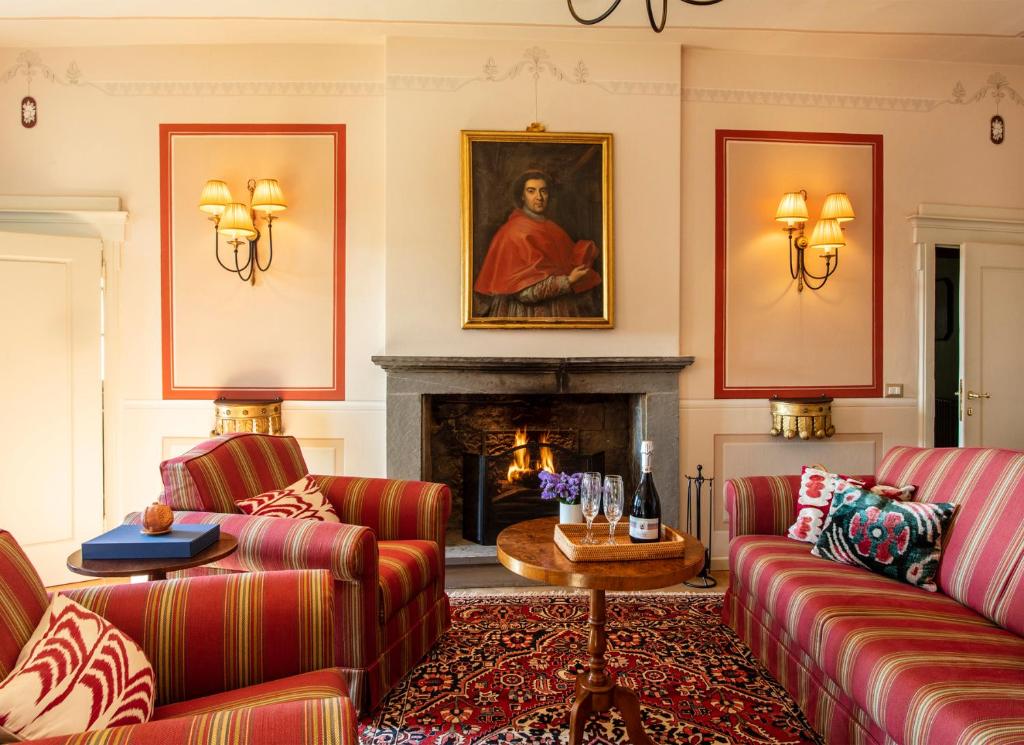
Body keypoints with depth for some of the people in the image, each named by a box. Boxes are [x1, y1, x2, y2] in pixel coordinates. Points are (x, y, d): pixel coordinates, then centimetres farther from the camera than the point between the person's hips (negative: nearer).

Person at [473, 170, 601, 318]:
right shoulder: (515, 232, -15)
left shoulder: (552, 228, 9)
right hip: (529, 313, -7)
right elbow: (523, 289, -20)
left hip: (557, 311, 7)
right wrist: (568, 281, -22)